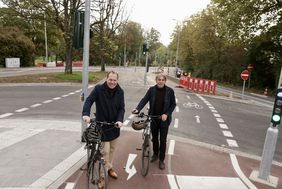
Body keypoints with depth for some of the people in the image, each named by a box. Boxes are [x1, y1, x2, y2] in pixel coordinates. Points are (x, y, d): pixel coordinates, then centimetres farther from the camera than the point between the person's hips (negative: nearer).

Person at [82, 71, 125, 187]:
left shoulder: (120, 92, -4)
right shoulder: (98, 89, -12)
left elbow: (121, 108, -5)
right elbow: (89, 101, -20)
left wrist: (120, 120, -22)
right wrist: (86, 114, -37)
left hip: (115, 125, 4)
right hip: (102, 125, -4)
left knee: (112, 149, 18)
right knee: (105, 151, -1)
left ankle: (109, 168, 40)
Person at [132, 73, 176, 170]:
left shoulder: (170, 91, -9)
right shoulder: (151, 90, -5)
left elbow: (173, 104, -3)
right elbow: (144, 100, -11)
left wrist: (167, 114, -15)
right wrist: (138, 109, -27)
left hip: (164, 119, -2)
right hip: (153, 118, 2)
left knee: (163, 140, 6)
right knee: (154, 137, 18)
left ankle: (161, 160, 23)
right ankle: (155, 154, 41)